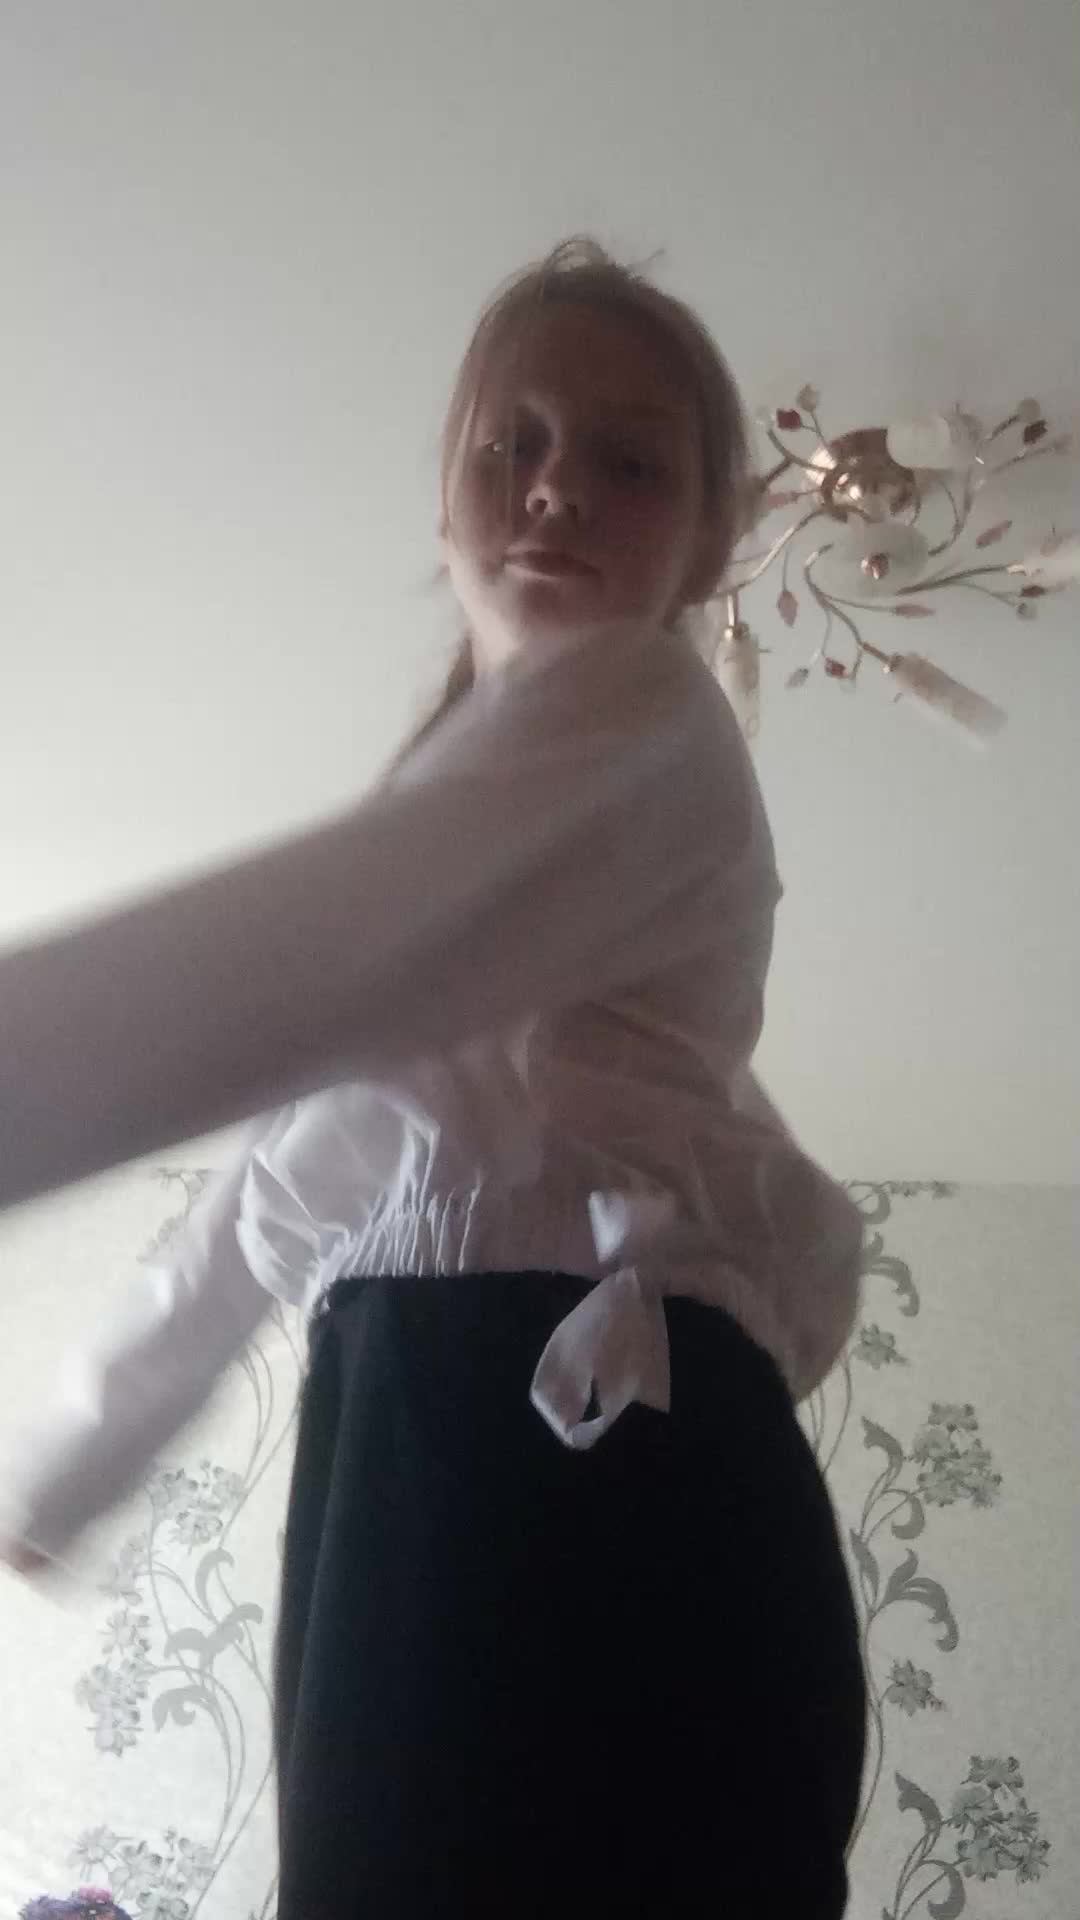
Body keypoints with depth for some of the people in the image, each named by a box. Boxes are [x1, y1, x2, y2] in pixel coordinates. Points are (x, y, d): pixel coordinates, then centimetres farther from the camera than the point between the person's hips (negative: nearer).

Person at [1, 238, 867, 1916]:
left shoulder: (634, 709, -1)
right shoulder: (483, 783, 30)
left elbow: (290, 958, -22)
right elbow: (300, 1163, 34)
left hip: (583, 1460, -9)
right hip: (425, 1455, 9)